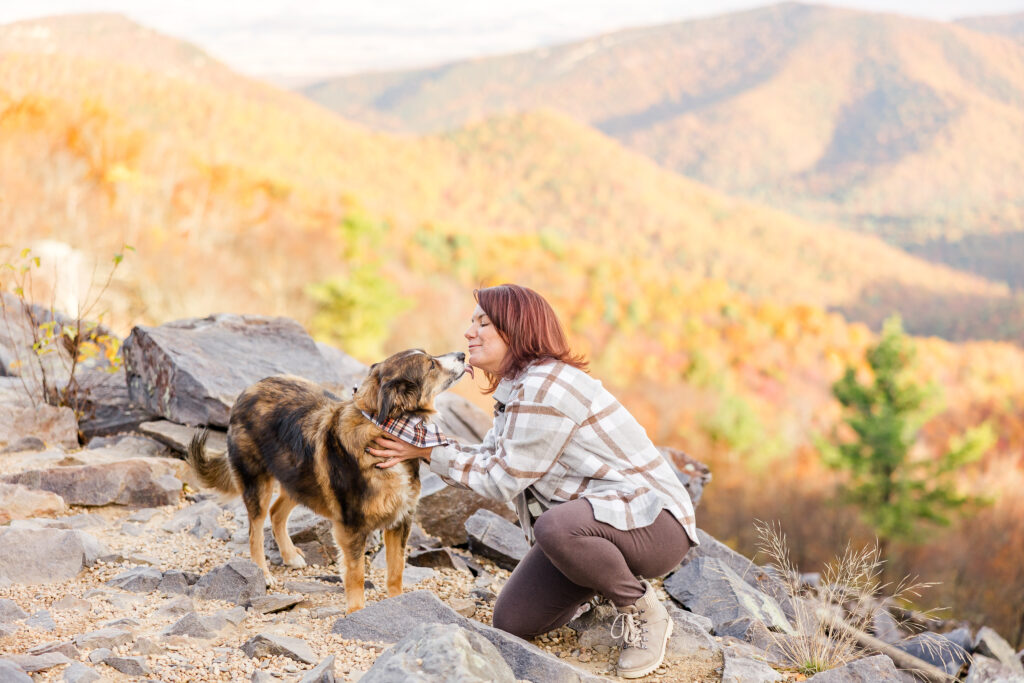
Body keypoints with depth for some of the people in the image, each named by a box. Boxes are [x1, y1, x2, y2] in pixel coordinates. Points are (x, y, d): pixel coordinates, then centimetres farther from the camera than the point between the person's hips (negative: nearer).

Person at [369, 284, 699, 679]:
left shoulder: (544, 389, -23)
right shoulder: (519, 387, 10)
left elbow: (501, 481, -18)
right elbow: (489, 459, 11)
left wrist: (428, 451, -12)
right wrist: (415, 448, -1)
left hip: (653, 523, -9)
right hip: (588, 518, 9)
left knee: (557, 525, -40)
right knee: (512, 623, 3)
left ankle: (645, 614, -15)